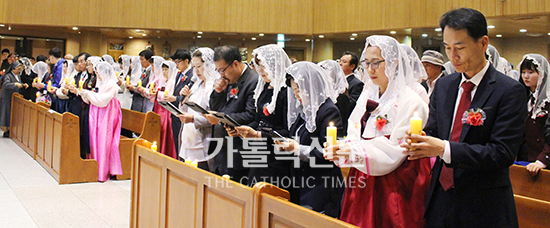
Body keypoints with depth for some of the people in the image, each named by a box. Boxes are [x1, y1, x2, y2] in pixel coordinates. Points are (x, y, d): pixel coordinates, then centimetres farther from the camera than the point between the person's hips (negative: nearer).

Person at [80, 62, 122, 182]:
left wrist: (89, 94, -12)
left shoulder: (111, 85, -13)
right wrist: (85, 94, 4)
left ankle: (103, 172, -2)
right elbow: (95, 99, 18)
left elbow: (102, 100, -19)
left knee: (103, 141, -7)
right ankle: (96, 168, 14)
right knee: (95, 140, 8)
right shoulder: (101, 83, 14)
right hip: (97, 115, 9)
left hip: (106, 116, -9)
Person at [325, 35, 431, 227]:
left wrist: (355, 152, -25)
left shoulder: (410, 101, -10)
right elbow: (355, 138, 10)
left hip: (394, 189, -6)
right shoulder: (367, 97, 10)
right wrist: (339, 149, -11)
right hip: (363, 185, 6)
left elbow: (394, 153, -16)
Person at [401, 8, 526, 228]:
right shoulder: (443, 85, 7)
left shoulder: (509, 91, -11)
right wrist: (419, 142, -15)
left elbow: (503, 153, -17)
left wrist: (444, 149, -26)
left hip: (484, 206, -4)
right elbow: (432, 130, 9)